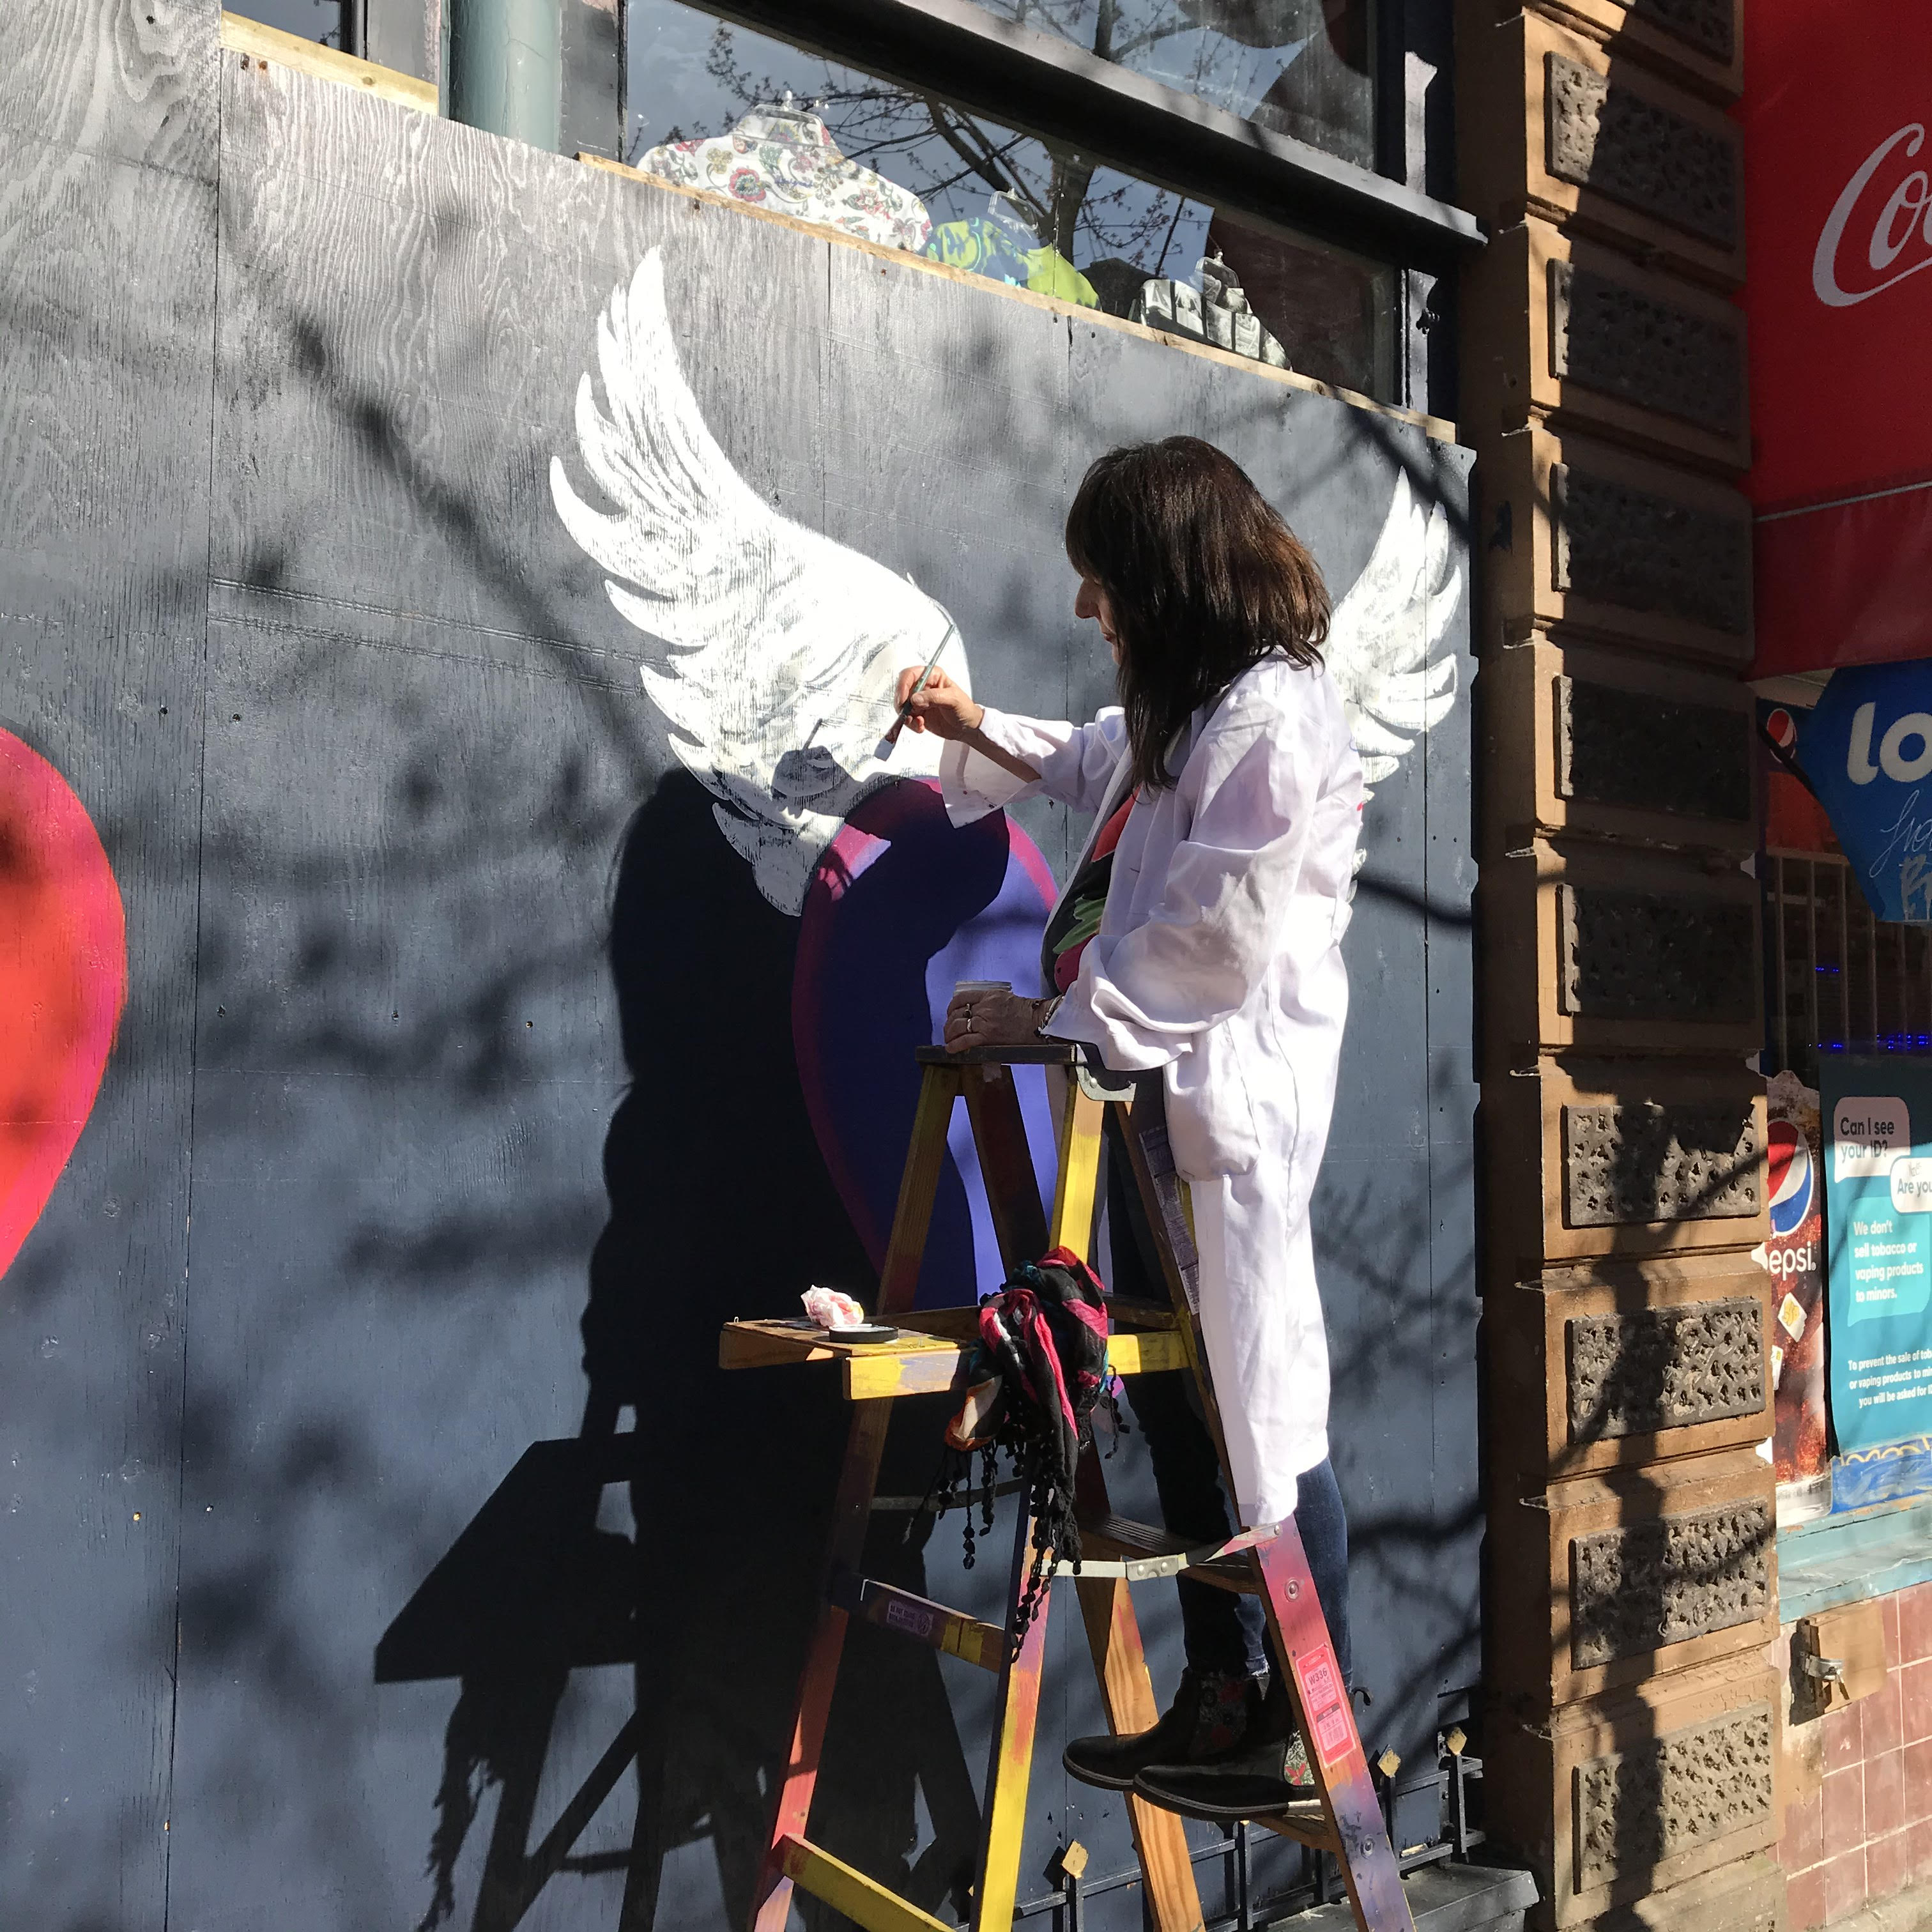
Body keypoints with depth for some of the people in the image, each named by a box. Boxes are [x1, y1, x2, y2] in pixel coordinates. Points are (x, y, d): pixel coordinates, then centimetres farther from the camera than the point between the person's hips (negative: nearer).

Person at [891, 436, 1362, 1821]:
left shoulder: (1273, 715, -15)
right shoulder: (1186, 708, 17)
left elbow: (1214, 936, -21)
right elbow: (1098, 770, 40)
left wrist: (1053, 1017, -15)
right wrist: (979, 730, 33)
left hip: (1229, 1098, -10)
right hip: (1156, 1089, 10)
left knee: (1262, 1410, -3)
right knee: (1174, 1404, 13)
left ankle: (1314, 1738, 11)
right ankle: (1219, 1702, 25)